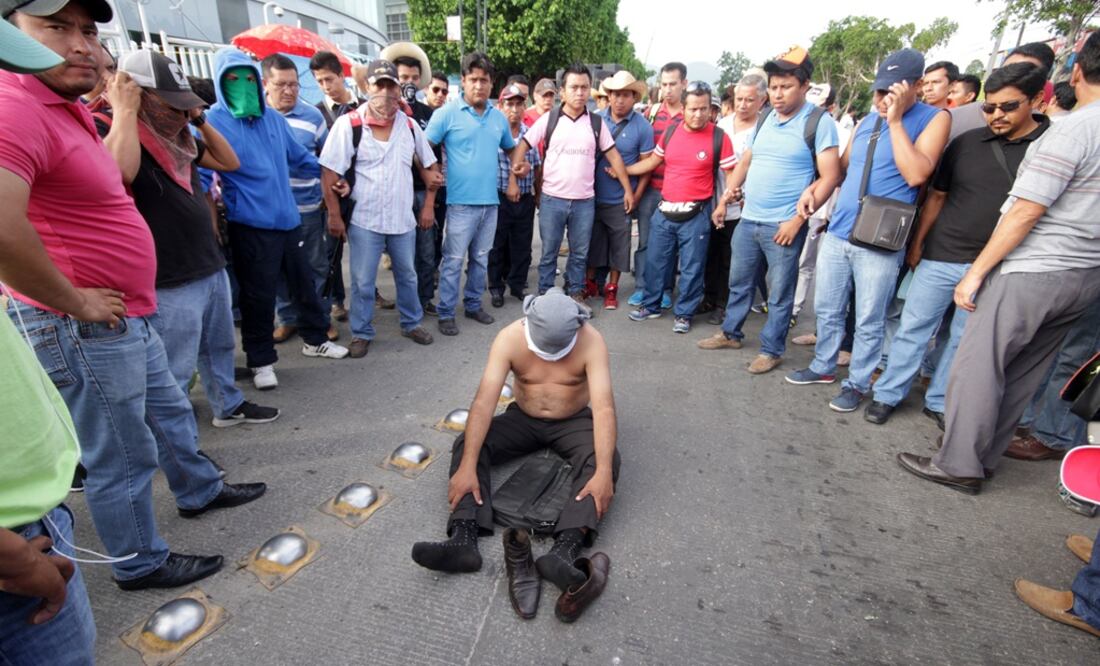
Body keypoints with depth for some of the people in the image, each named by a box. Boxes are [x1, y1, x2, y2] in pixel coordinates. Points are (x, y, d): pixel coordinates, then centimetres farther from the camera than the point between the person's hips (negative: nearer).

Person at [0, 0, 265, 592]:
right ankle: (139, 564, 29)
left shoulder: (68, 107, 11)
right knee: (122, 458, 8)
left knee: (170, 412, 26)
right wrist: (74, 300, -25)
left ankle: (199, 490, 49)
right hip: (82, 331, -10)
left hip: (126, 317, 10)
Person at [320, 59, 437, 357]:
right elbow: (329, 173, -9)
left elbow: (430, 164, 12)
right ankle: (361, 333, 22)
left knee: (407, 276, 16)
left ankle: (412, 323, 34)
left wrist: (428, 205, 6)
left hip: (403, 219, 3)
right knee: (363, 283, 5)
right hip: (364, 220, -3)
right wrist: (334, 215, -11)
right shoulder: (348, 123, -9)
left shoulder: (409, 124, 3)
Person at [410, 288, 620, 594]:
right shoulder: (510, 338, -22)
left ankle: (564, 551, -43)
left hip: (573, 421, -1)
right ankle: (463, 540, -31)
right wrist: (467, 467, -36)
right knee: (466, 444, -20)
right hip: (523, 419, 2)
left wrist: (604, 472, -44)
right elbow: (484, 400, -29)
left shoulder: (591, 341, -26)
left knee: (603, 459, -31)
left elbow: (603, 407, -32)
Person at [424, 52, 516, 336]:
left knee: (481, 258, 14)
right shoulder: (447, 113, -4)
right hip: (461, 201, -5)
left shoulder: (498, 117, 11)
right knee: (453, 260, 0)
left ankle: (473, 304, 28)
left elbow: (511, 148, 25)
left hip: (490, 201, 5)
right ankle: (446, 313, 11)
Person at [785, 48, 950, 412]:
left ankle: (857, 383, 19)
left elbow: (916, 174, -18)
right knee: (827, 310, 14)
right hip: (837, 232, 6)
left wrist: (896, 120, -16)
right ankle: (823, 367, 31)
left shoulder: (934, 118, -4)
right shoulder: (866, 121, 13)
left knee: (869, 322, 5)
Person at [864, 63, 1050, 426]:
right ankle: (888, 394, 18)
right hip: (940, 256, 1)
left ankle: (940, 402, 25)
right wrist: (917, 242, 8)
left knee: (965, 339, 10)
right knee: (913, 326, 5)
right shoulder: (967, 142, 4)